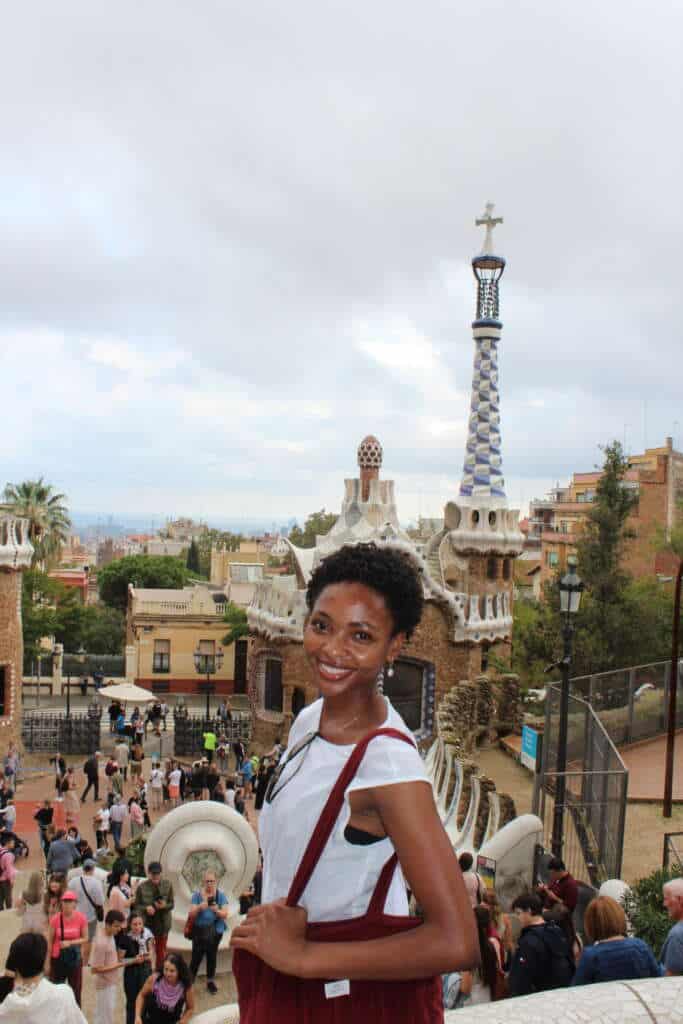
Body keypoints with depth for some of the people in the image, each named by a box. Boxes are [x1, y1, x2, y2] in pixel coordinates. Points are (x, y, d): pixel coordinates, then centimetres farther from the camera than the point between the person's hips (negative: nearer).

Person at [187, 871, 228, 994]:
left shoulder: (221, 895, -3)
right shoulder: (197, 894, -5)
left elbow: (225, 914, -8)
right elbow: (191, 914, -9)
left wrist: (217, 911, -29)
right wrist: (199, 908, -29)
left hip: (215, 930, 1)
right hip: (199, 930, -1)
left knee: (212, 956, 8)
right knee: (196, 956, -6)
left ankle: (210, 981, 25)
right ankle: (190, 980, 13)